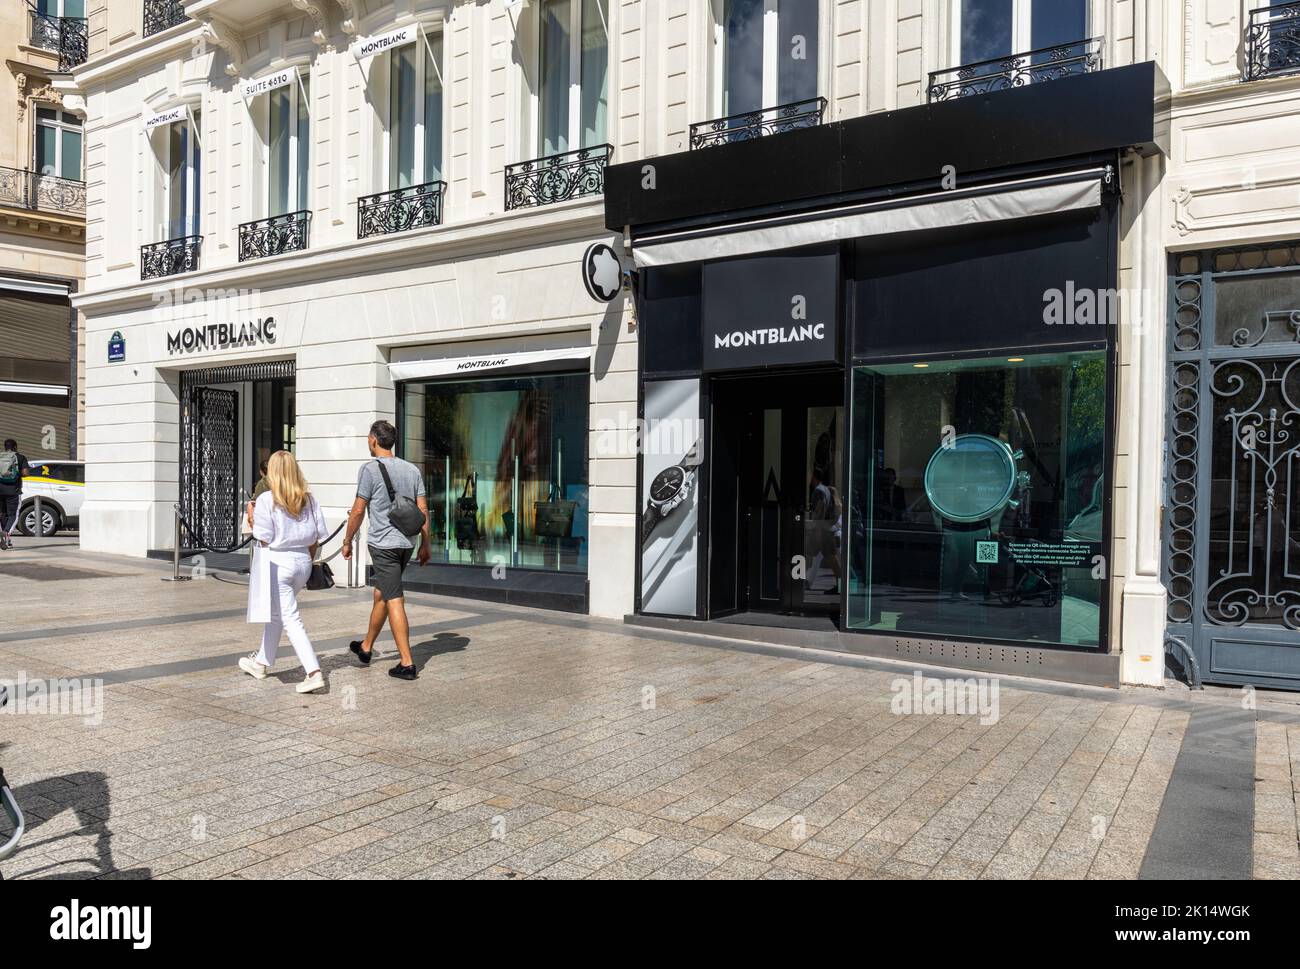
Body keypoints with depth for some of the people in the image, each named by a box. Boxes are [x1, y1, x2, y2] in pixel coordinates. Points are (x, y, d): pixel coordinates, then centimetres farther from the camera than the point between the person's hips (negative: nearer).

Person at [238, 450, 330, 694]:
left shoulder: (266, 500, -12)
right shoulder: (308, 499, 3)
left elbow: (264, 539, -12)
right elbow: (318, 537, 4)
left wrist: (251, 518, 3)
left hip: (276, 563, -6)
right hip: (302, 562, 6)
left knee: (290, 619, -4)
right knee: (276, 614, 23)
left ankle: (313, 672, -13)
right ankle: (262, 663, 39)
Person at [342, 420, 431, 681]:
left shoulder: (370, 469, -8)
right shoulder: (412, 470, 9)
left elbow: (358, 511, -6)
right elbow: (423, 510, 8)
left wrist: (347, 541, 6)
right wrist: (425, 544, 14)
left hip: (383, 544, -7)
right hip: (406, 543, 7)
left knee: (394, 601, -6)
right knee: (380, 594, 21)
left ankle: (407, 663, -7)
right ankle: (366, 647, 36)